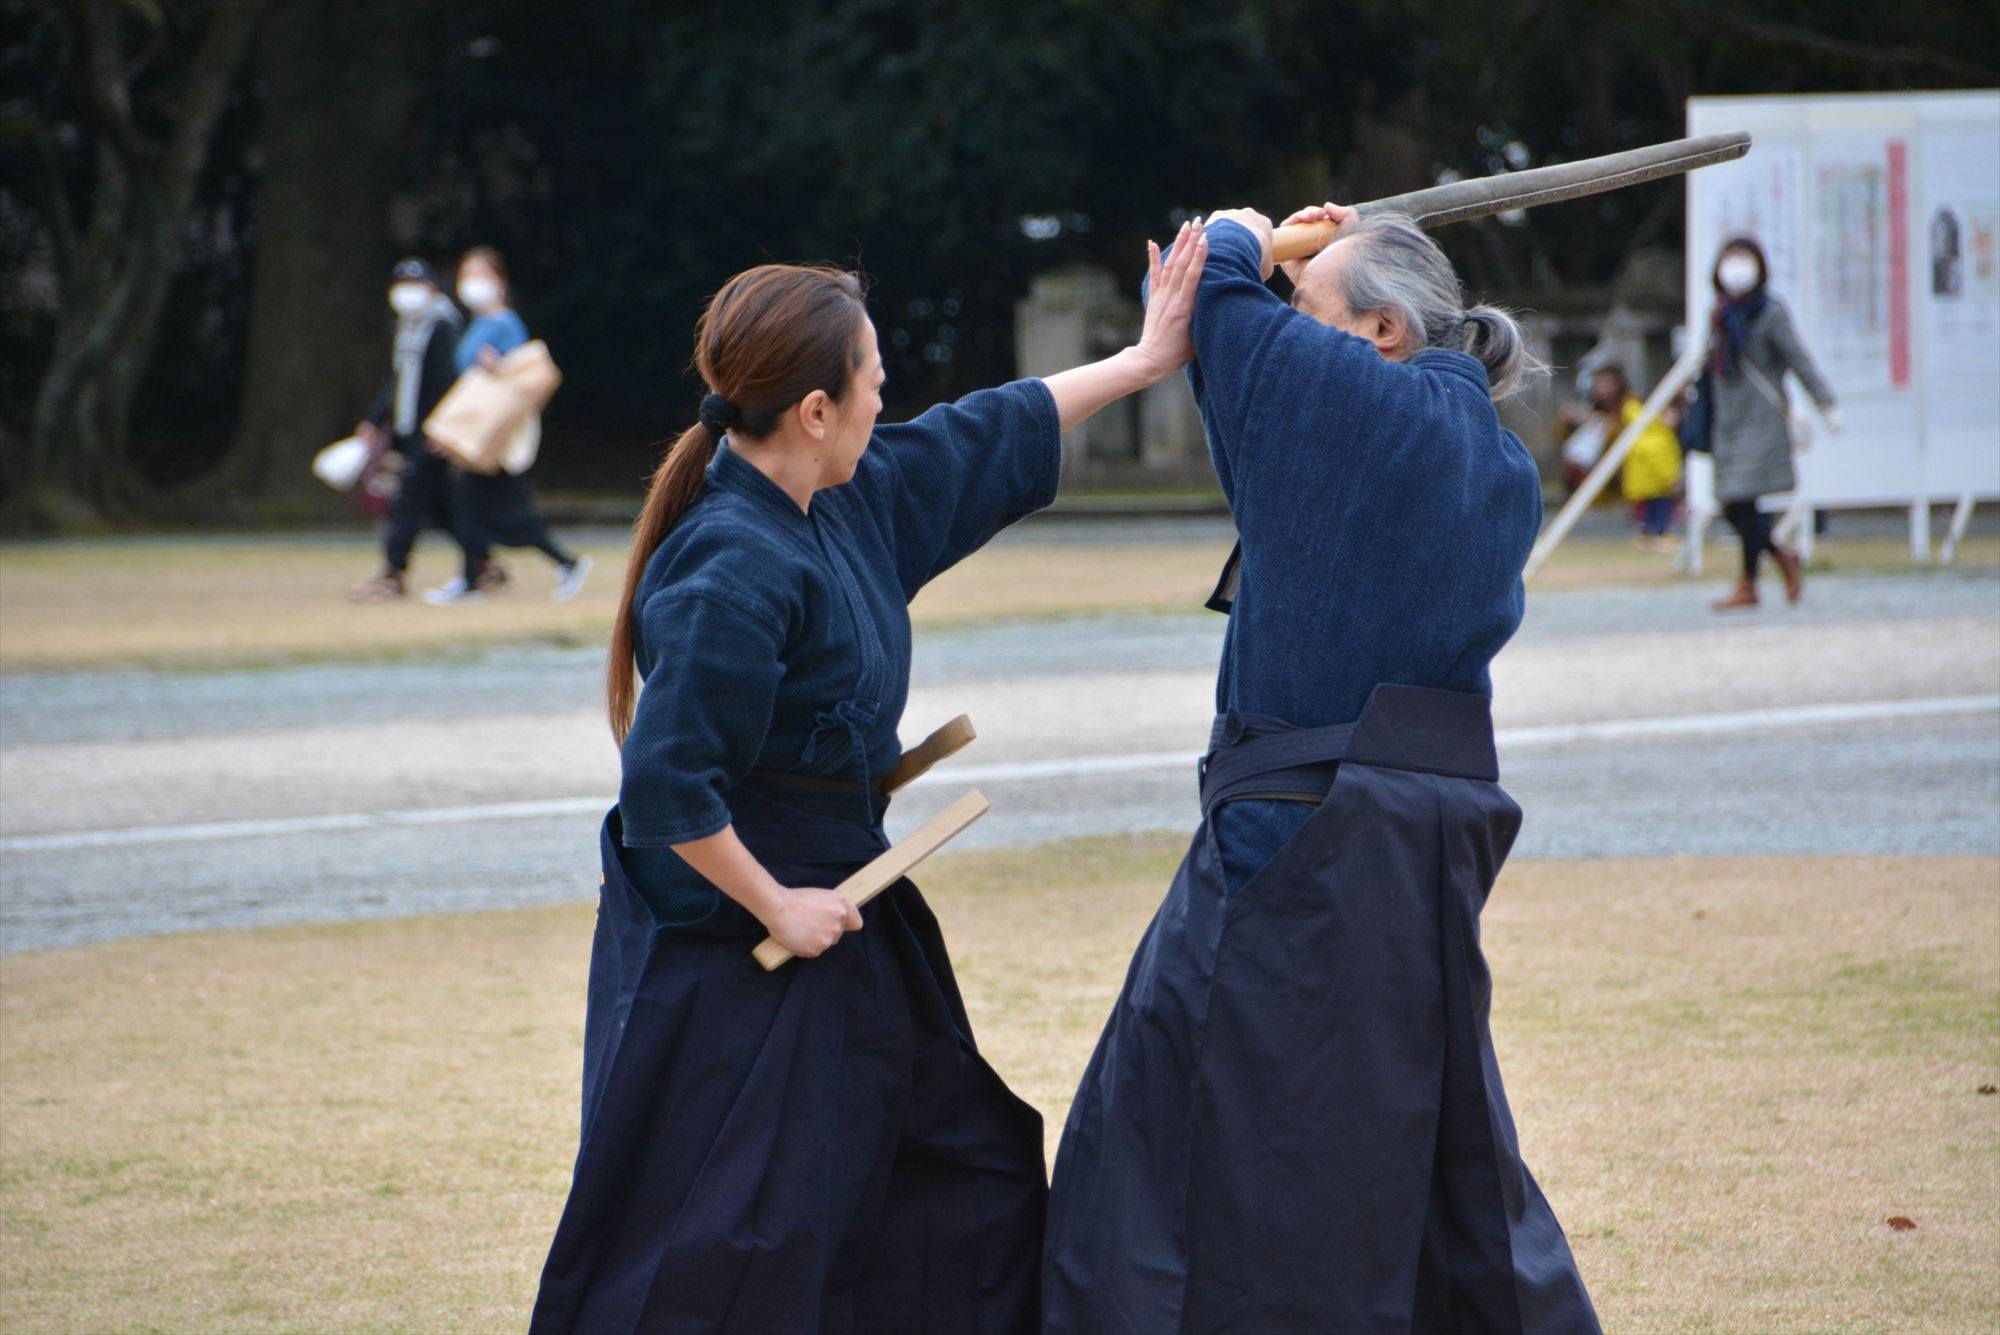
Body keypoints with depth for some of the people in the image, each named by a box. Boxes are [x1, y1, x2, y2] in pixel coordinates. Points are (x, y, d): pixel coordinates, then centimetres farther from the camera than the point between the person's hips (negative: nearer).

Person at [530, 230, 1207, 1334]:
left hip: (834, 916, 10)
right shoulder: (737, 570, -25)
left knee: (969, 1165, 19)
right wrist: (775, 907, -18)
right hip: (726, 958, -10)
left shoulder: (853, 499, 3)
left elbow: (986, 440, 20)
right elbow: (666, 787, -27)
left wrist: (1144, 361, 24)